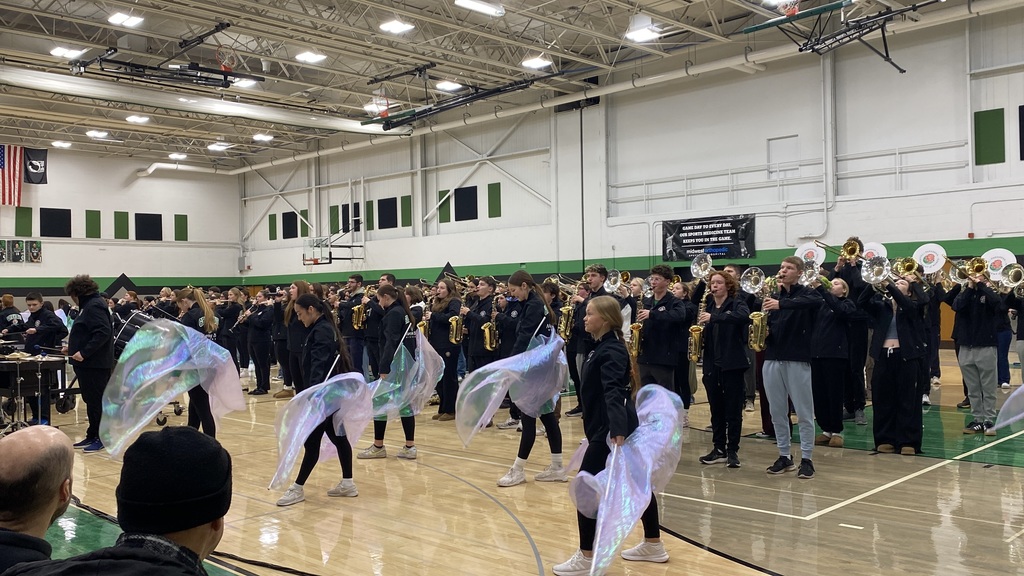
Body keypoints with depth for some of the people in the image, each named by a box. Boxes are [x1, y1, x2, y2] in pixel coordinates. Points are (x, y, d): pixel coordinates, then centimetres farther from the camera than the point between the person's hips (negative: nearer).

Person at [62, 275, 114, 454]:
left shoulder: (94, 306, -15)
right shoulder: (89, 305, 18)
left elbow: (103, 332, -26)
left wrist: (84, 352, -26)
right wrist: (72, 347, 20)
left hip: (95, 364, -10)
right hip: (88, 363, 10)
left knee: (96, 401, -5)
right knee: (91, 400, 14)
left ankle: (101, 438, 1)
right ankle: (92, 436, 21)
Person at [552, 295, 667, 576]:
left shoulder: (611, 351, -19)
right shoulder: (603, 346, 10)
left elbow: (613, 391, -33)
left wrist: (617, 430, -42)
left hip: (611, 429, -11)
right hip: (613, 426, 11)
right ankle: (654, 545, 31)